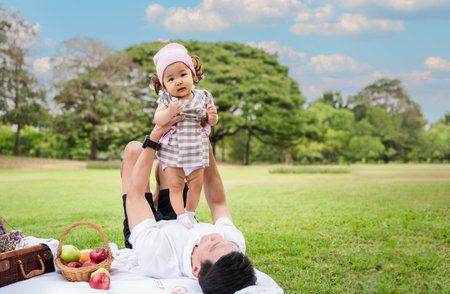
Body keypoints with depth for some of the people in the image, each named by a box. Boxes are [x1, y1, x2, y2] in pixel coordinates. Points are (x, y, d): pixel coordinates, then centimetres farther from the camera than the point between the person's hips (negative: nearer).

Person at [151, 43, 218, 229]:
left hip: (196, 150, 2)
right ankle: (180, 215, 7)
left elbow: (209, 122, 11)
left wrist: (212, 117, -12)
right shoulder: (166, 99, -5)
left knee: (196, 183, 8)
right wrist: (170, 111, -32)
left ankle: (190, 213, 26)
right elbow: (158, 120, -15)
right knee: (175, 184, -4)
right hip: (172, 150, -2)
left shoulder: (203, 97, 1)